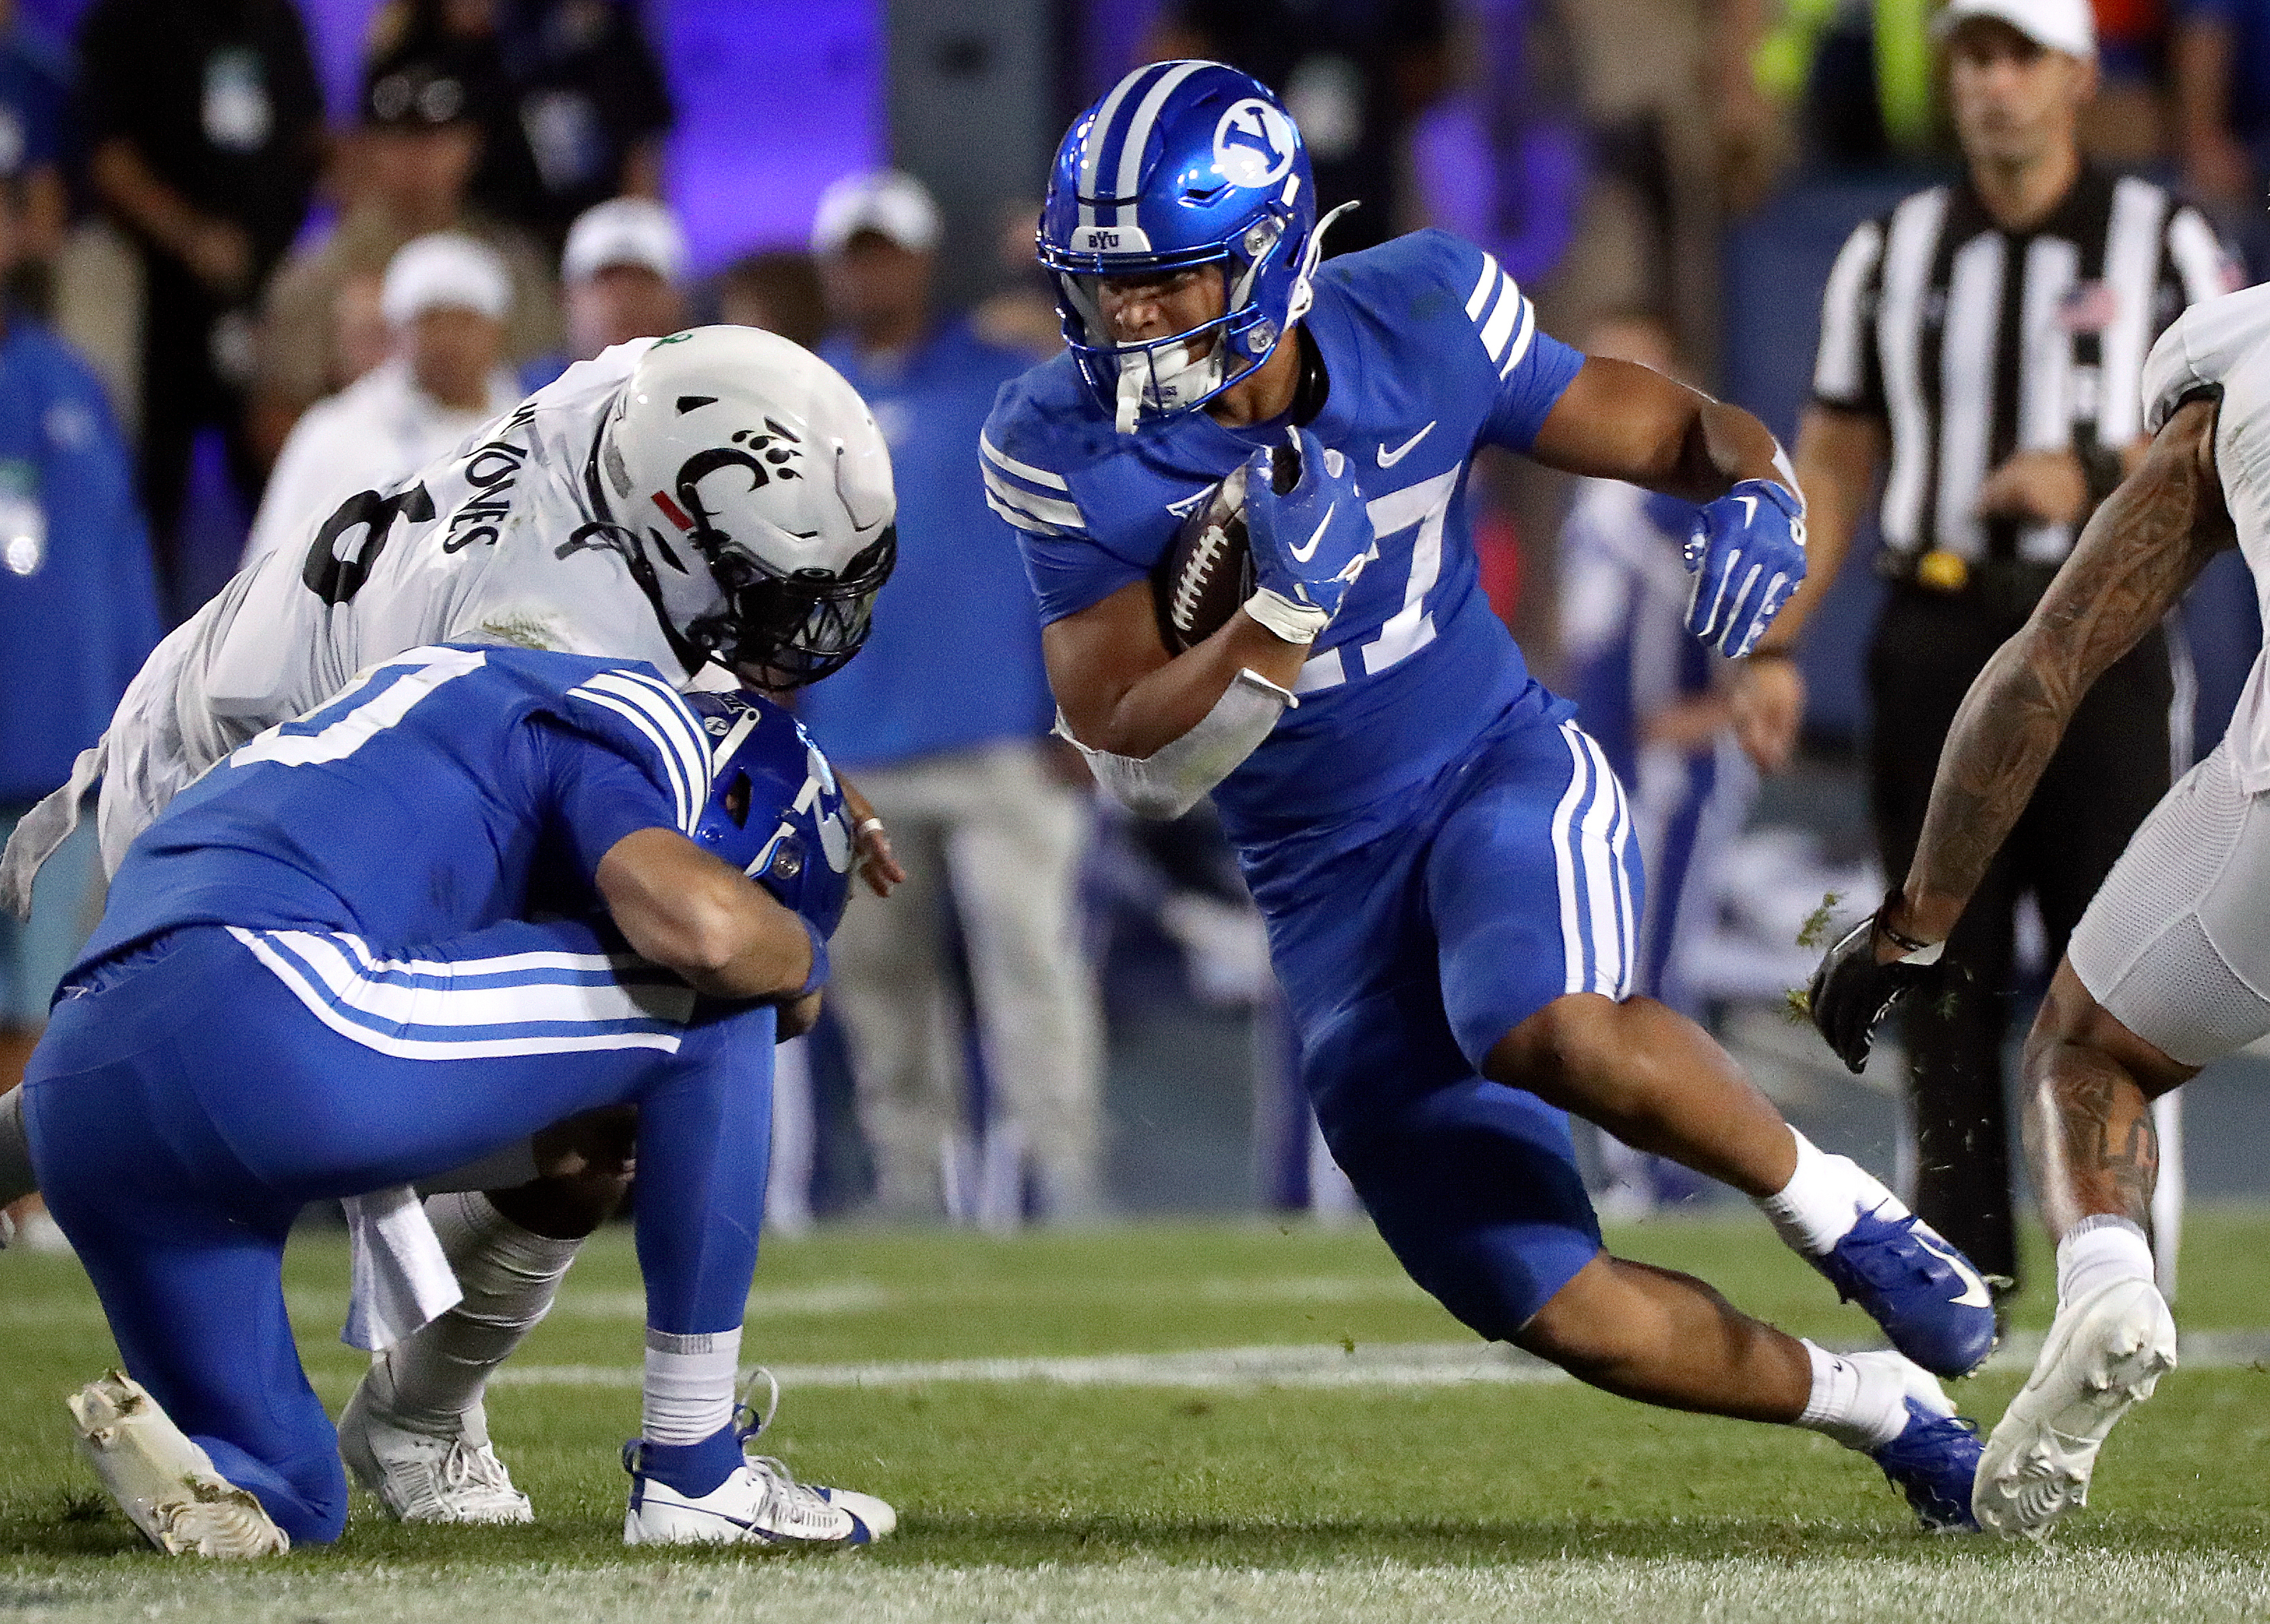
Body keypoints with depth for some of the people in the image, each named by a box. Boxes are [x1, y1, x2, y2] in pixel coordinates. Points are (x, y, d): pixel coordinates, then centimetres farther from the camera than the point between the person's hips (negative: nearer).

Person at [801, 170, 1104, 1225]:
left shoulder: (1009, 386, 3)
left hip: (1001, 739, -4)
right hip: (852, 756, 4)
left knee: (1028, 951, -11)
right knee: (876, 977, 3)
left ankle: (1054, 1172, -11)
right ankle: (912, 1194, 8)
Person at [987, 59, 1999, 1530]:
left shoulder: (1417, 327, -12)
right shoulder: (1072, 452, -14)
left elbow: (1672, 429, 1)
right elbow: (1139, 767, -16)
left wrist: (1754, 493, -23)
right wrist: (1289, 609, -32)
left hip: (1500, 770, -1)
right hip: (1325, 881, 1)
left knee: (1554, 1032, -38)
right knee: (1568, 1314, -5)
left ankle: (1831, 1207, -11)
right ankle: (1876, 1407, 20)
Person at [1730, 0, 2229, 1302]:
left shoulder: (2161, 244, 5)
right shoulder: (1892, 254, 13)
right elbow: (1835, 460, 14)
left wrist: (2096, 476, -15)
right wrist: (1775, 647, 5)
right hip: (1934, 641, 3)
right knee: (1945, 968, 1)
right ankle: (1962, 1268, 5)